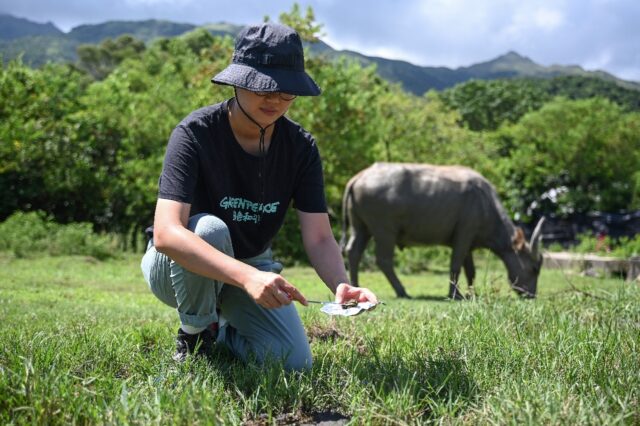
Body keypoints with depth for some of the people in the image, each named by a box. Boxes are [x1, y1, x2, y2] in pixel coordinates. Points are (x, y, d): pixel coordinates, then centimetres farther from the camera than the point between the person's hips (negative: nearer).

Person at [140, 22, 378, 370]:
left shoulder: (301, 147, -11)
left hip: (252, 265, 4)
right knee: (209, 230, -37)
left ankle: (223, 332, 18)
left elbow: (319, 238, -14)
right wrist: (246, 276, -53)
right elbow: (166, 233, -39)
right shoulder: (195, 133, -25)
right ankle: (195, 334, -8)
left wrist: (341, 285, -38)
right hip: (180, 267, -4)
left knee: (294, 362, -14)